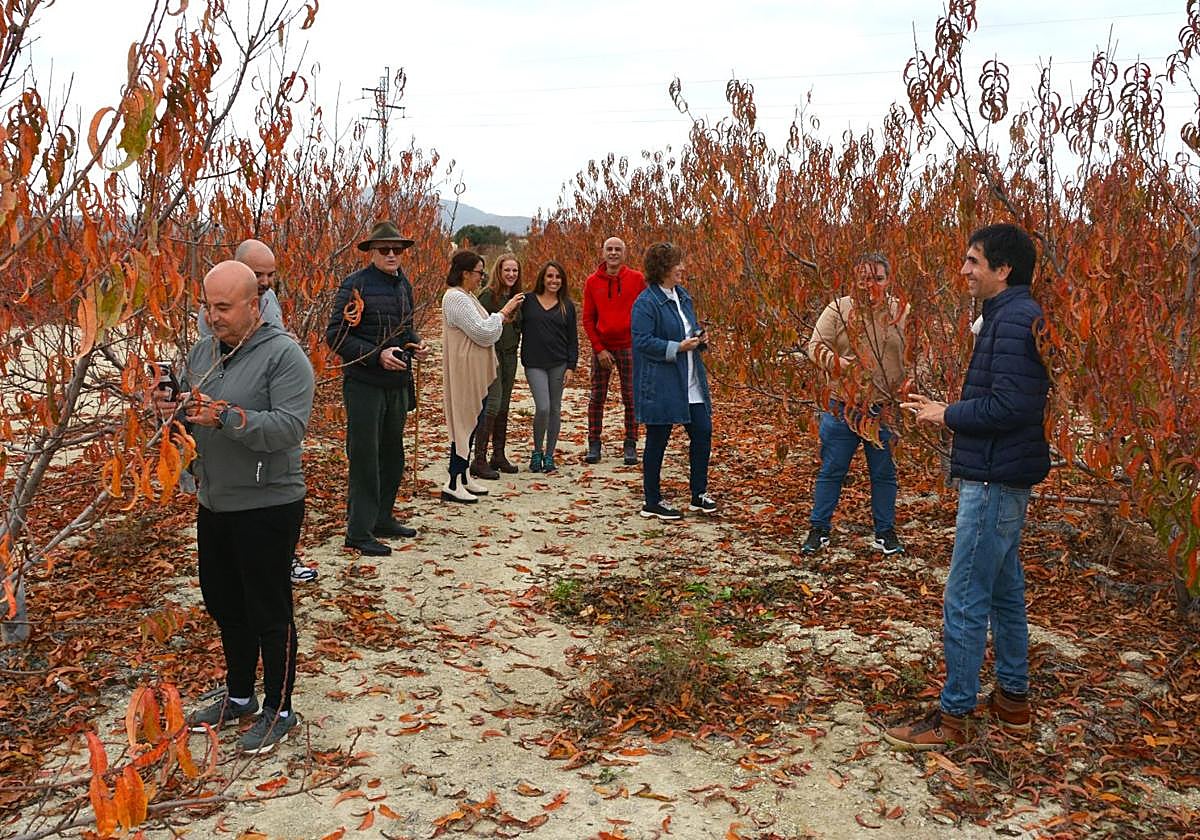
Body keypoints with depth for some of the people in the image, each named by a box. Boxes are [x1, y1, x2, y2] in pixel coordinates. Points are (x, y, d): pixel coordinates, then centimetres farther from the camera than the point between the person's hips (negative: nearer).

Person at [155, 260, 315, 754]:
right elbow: (189, 411, 16)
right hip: (214, 504, 8)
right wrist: (171, 409, -7)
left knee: (269, 612, 4)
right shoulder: (203, 352, 8)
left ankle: (278, 710, 20)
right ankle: (238, 696, 38)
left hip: (267, 506, -8)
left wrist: (227, 417, -34)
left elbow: (290, 426, -25)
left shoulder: (283, 355, -15)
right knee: (224, 606, 20)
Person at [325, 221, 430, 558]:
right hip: (364, 384, -8)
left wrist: (415, 344, 3)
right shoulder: (355, 285, -12)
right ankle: (359, 532, 5)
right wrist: (377, 355, -23)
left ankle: (382, 519, 31)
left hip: (397, 383, 8)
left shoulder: (403, 284, 11)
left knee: (392, 454, 16)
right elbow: (335, 335, -15)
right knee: (364, 457, -3)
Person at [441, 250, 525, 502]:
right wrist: (503, 312, -11)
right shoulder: (456, 298, -17)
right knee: (465, 423, -7)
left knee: (471, 424, 14)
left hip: (476, 373, 10)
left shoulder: (468, 297, 16)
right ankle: (452, 485, -2)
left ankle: (462, 476, 22)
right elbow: (483, 334, -21)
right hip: (465, 372, -10)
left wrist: (502, 320, 9)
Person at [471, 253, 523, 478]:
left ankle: (499, 456, 20)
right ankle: (479, 460, -10)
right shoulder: (488, 295, -10)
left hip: (509, 356, 8)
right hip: (491, 354, -8)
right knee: (492, 405, -13)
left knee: (504, 407, 11)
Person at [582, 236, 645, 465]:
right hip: (601, 347, 1)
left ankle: (631, 445, 11)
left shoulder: (636, 279, -2)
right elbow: (588, 319, 2)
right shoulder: (592, 281, 1)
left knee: (631, 397, 3)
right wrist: (599, 348, -6)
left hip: (629, 346, -1)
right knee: (597, 397, 5)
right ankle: (594, 444, 13)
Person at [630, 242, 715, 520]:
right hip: (660, 385, -8)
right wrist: (678, 348, -22)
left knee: (703, 431, 8)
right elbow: (643, 341, -19)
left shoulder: (683, 296, 12)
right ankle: (652, 502, 15)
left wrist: (701, 338, 2)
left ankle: (699, 494, 23)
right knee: (657, 441, 3)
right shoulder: (646, 303, -14)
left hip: (690, 383, 8)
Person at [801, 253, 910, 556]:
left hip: (885, 409, 1)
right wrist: (836, 362, -23)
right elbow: (816, 345, -4)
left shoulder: (901, 312, 2)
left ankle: (885, 532, 26)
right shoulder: (839, 309, -2)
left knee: (884, 473, 11)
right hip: (843, 407, -1)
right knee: (832, 471, 7)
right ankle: (819, 530, 19)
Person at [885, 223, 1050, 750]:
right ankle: (1013, 698, 32)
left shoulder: (1014, 320, -18)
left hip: (995, 479, -11)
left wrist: (948, 416, -13)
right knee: (1005, 589, 19)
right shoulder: (1008, 316, 14)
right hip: (1001, 475, 11)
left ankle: (952, 716, 6)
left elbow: (1008, 406, -25)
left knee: (965, 601, -4)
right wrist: (945, 409, 8)